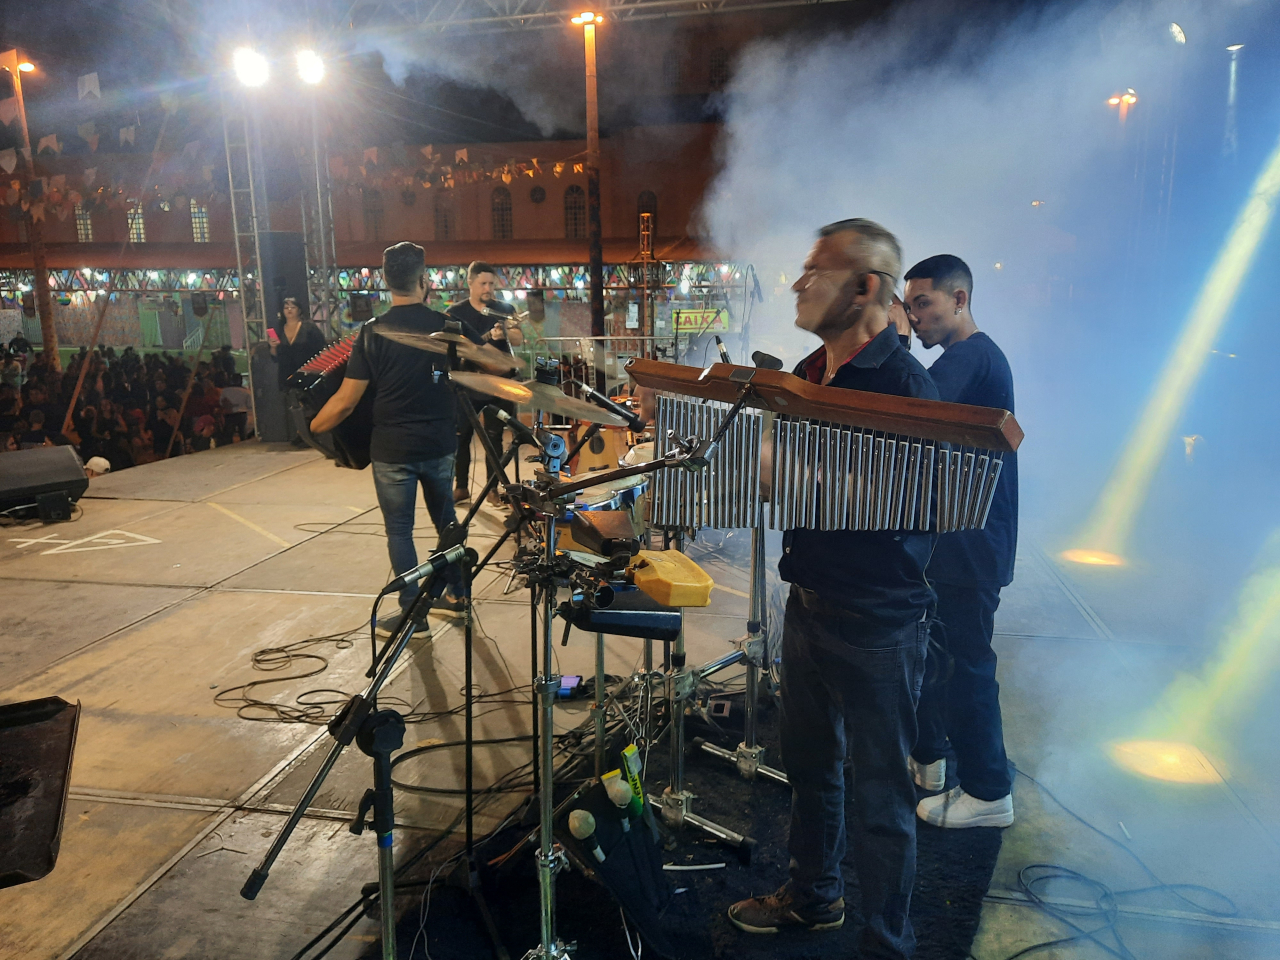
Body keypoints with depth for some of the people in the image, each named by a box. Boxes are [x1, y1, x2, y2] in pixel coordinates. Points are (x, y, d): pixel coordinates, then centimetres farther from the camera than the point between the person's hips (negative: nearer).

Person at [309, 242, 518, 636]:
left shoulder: (373, 332, -11)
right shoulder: (447, 325, -5)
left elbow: (346, 401, -12)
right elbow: (502, 365, -2)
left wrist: (312, 428, 5)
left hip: (393, 451, -3)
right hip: (440, 444, 3)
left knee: (399, 530, 8)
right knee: (445, 518, 21)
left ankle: (412, 613, 15)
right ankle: (455, 592, 33)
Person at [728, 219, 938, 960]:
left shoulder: (904, 385, -18)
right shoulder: (809, 373, 7)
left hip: (878, 621, -8)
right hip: (808, 604, 8)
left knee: (880, 792, 8)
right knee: (811, 765, 23)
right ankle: (814, 896, 46)